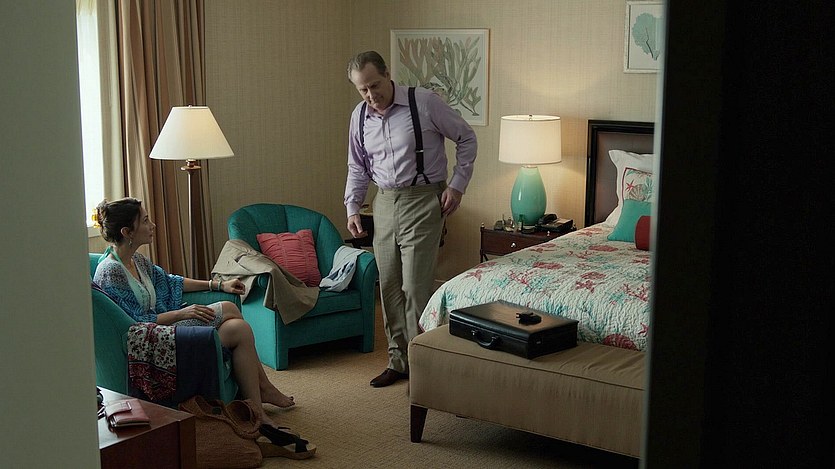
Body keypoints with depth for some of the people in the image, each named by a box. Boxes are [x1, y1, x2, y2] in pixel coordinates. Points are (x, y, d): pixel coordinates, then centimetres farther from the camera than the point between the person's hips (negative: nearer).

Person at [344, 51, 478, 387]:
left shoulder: (425, 103, -12)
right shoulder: (359, 116, 3)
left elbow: (466, 138, -1)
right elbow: (357, 167, 16)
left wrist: (457, 184, -7)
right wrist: (352, 208, 6)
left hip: (422, 200, -5)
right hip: (384, 202, 6)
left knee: (416, 288, -9)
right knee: (388, 286, 10)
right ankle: (398, 360, 23)